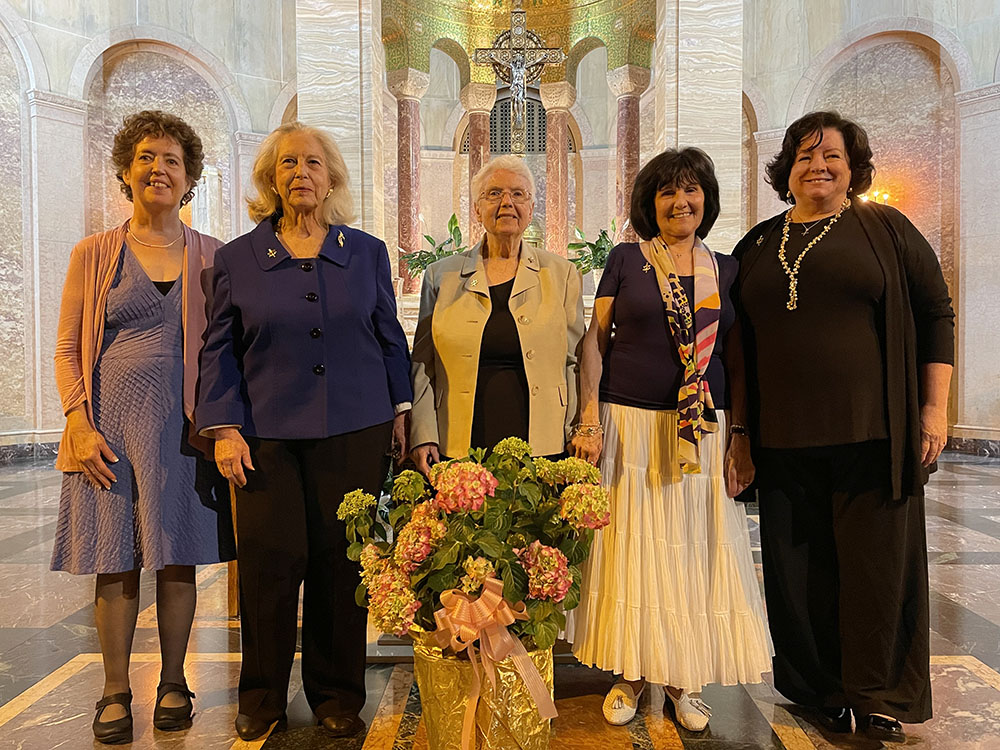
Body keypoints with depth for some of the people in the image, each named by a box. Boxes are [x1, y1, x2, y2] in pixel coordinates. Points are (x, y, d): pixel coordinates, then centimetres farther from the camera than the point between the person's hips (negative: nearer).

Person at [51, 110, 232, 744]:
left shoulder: (210, 256, 6)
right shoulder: (94, 254, 7)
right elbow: (67, 352, 7)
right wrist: (80, 426, -5)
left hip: (182, 424, 0)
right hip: (109, 424, 0)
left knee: (178, 556, 6)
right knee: (115, 560, 5)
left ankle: (173, 683, 23)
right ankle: (116, 692, 21)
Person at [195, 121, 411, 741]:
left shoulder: (367, 252, 9)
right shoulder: (238, 258, 7)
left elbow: (391, 339, 13)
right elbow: (220, 351, 7)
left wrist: (400, 410, 8)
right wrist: (225, 428, -1)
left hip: (354, 433, 1)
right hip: (267, 435, 0)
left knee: (341, 563, 5)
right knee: (270, 562, 0)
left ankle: (337, 696, 23)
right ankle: (263, 697, 23)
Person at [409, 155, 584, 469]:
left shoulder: (561, 273, 9)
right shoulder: (441, 276, 8)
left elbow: (575, 361, 9)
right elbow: (423, 366, 8)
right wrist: (423, 437, 0)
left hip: (542, 445, 0)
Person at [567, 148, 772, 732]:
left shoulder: (725, 269, 10)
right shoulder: (626, 260, 3)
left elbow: (736, 358, 9)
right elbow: (596, 341, 0)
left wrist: (741, 436, 1)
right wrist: (590, 419, -9)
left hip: (704, 433, 2)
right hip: (631, 425, -2)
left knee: (695, 551, 7)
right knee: (630, 549, 4)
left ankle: (684, 679, 24)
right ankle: (631, 674, 22)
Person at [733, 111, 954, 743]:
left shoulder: (886, 229, 5)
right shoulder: (758, 246, 13)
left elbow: (936, 316, 4)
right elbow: (741, 343, 16)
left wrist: (934, 409, -4)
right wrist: (738, 429, 12)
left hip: (872, 433, -2)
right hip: (785, 440, 3)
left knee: (877, 564, 4)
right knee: (797, 569, 8)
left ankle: (878, 699, 23)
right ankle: (820, 691, 26)